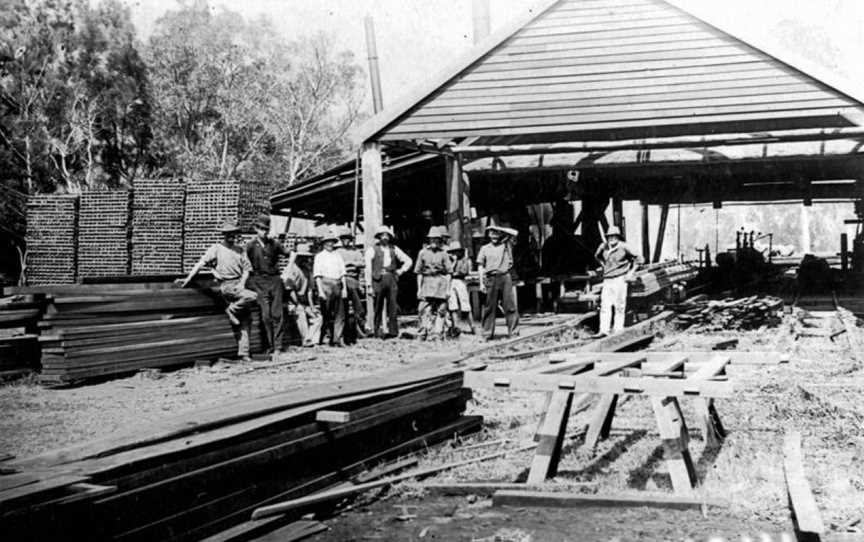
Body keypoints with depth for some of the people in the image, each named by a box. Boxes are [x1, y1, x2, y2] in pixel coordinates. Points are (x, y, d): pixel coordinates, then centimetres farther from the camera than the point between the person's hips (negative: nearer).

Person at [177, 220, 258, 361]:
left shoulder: (239, 250, 16)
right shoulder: (216, 249, 1)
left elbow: (246, 269, 12)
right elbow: (201, 263, -5)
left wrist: (242, 283, -6)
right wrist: (188, 279, -13)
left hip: (239, 284, 6)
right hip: (227, 286, -6)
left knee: (246, 321, -1)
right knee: (252, 296, -30)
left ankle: (243, 352, 2)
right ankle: (231, 310, -8)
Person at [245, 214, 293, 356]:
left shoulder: (274, 244, 9)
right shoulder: (250, 246, 2)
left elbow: (291, 255, 19)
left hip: (275, 280, 2)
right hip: (259, 282, -2)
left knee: (277, 314, -3)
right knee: (266, 315, -8)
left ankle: (277, 346, 0)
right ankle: (269, 346, -2)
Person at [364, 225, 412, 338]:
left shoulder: (394, 249, 14)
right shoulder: (372, 250, 4)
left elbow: (408, 261, 23)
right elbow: (368, 268, 1)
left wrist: (400, 271, 10)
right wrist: (369, 285, -5)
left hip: (391, 279, 2)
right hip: (378, 279, -2)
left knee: (392, 306, -4)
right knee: (378, 307, -1)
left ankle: (393, 331, -2)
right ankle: (377, 331, 5)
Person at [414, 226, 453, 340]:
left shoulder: (443, 254, 6)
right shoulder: (423, 253, 9)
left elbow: (448, 273, 6)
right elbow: (419, 273, 10)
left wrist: (448, 289, 0)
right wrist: (419, 288, 4)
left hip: (441, 284, 0)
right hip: (427, 283, 0)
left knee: (440, 310, -1)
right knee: (424, 310, -9)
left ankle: (438, 333, 3)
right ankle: (423, 333, -6)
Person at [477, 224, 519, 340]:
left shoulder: (506, 245, 12)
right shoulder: (485, 248, 12)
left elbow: (514, 233, 1)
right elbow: (480, 266, 10)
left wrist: (501, 230, 5)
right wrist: (481, 283, 2)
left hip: (505, 278, 0)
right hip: (491, 278, 0)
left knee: (509, 305, -3)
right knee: (489, 307, 1)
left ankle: (513, 332, -1)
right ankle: (488, 334, 6)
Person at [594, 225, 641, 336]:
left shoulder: (623, 247, -9)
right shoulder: (603, 246, 3)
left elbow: (637, 259, -1)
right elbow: (597, 256, 27)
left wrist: (630, 273, -3)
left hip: (620, 279, -4)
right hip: (607, 280, 4)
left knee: (619, 305, 0)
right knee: (605, 304, -4)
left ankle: (618, 329, 6)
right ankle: (604, 330, -5)